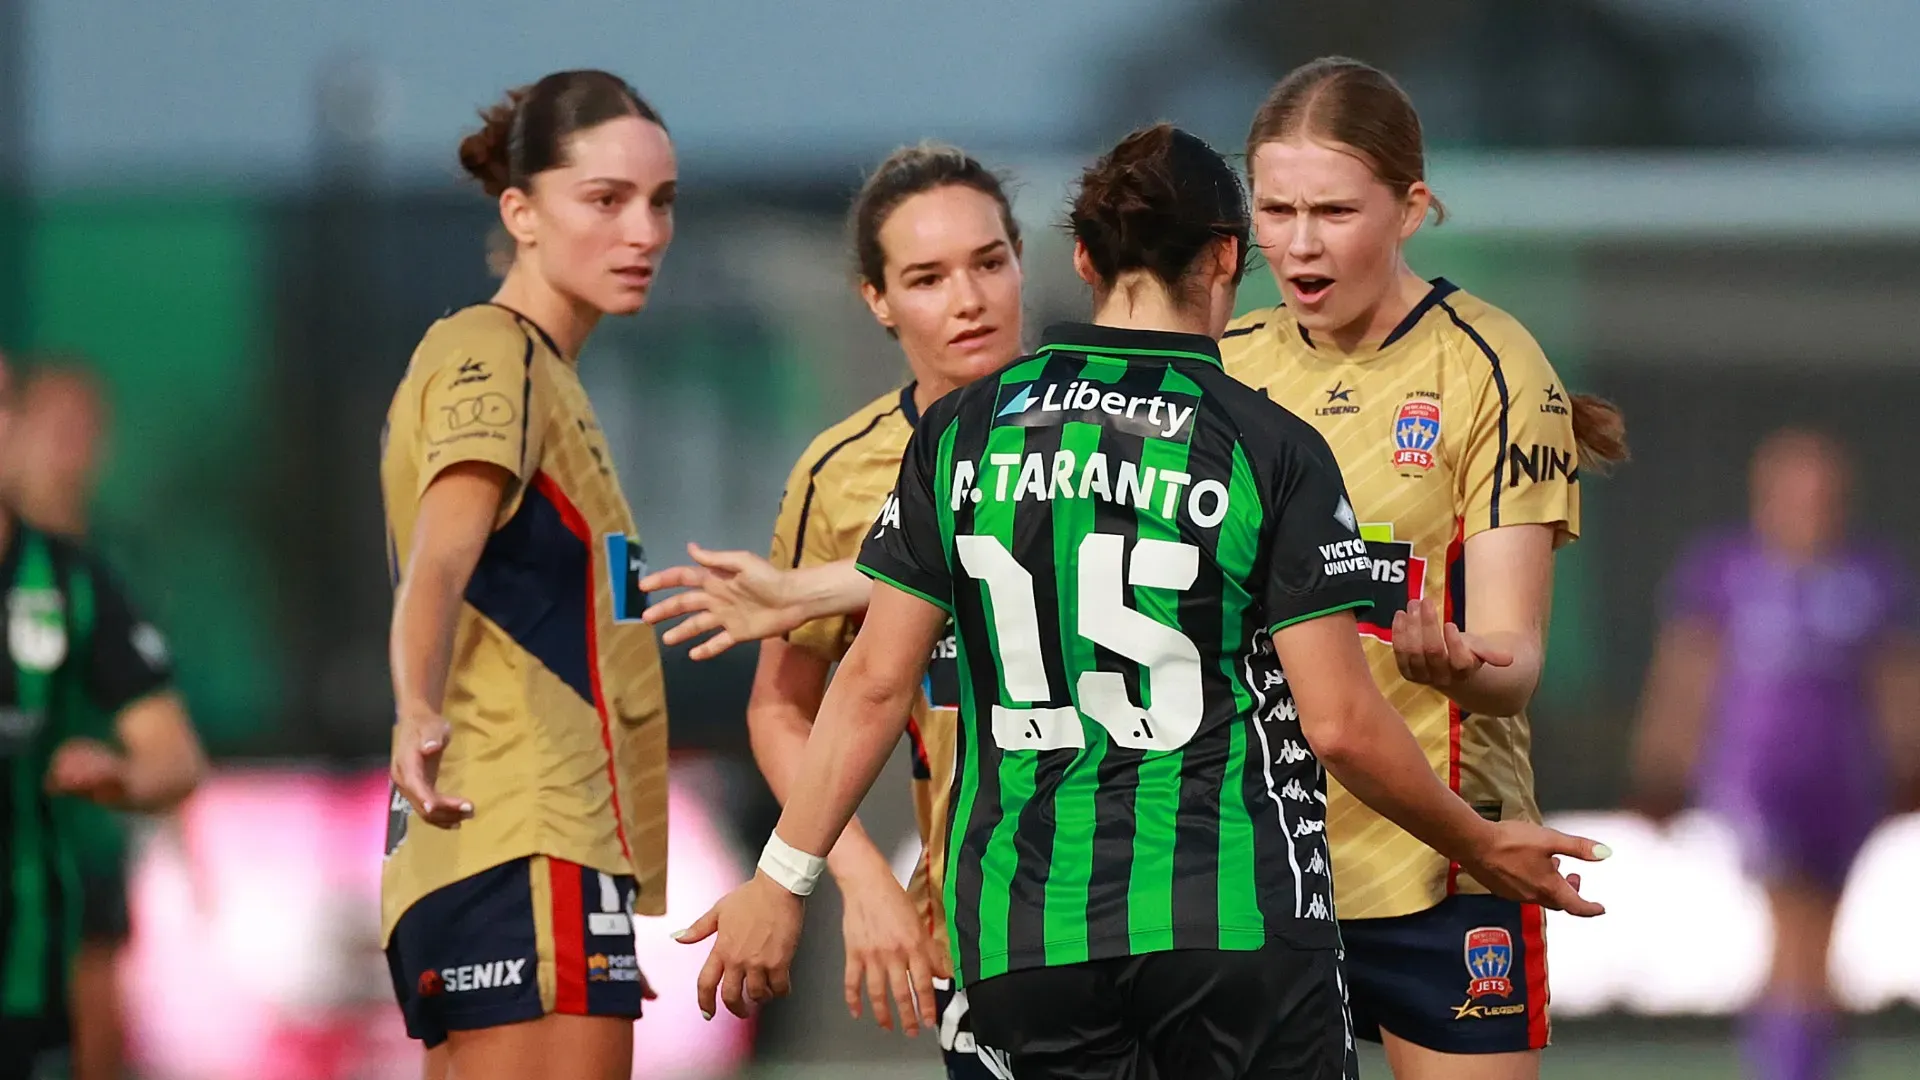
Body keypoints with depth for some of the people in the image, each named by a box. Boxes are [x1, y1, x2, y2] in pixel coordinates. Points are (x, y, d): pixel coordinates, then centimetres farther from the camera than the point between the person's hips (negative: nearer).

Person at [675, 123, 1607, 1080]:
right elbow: (1341, 723, -7)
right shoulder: (1273, 450, -5)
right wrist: (1483, 849, 8)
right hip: (1237, 924, -3)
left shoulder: (963, 430, 4)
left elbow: (875, 683, 3)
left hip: (1020, 934, 3)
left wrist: (781, 878, 10)